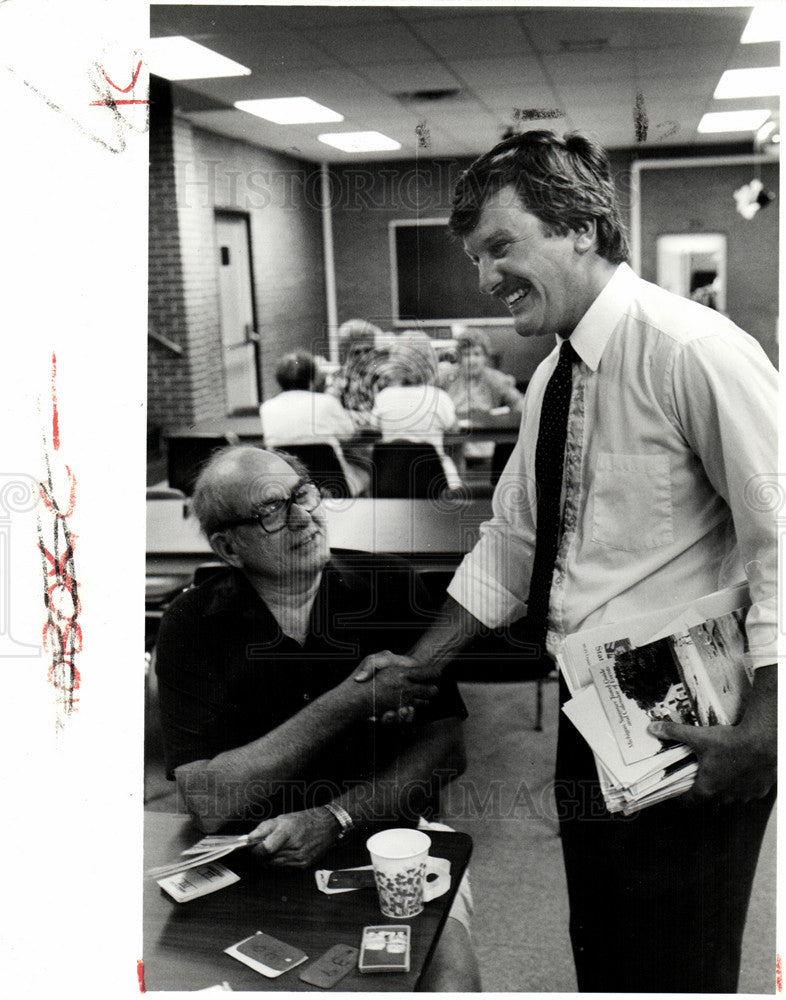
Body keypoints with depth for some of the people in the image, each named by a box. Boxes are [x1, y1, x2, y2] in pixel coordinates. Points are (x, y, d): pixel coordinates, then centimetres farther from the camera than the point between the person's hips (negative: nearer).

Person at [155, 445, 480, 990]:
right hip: (253, 858, 1)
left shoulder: (389, 592, -1)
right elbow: (209, 803, -14)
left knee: (450, 975, -27)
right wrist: (353, 698, -18)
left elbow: (447, 748, -3)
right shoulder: (192, 625, -5)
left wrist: (334, 818, -19)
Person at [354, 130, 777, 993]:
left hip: (688, 735, -8)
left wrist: (759, 733, -22)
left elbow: (777, 539, -20)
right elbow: (512, 543, 16)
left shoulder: (691, 350, -18)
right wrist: (422, 663, 13)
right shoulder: (550, 381, 9)